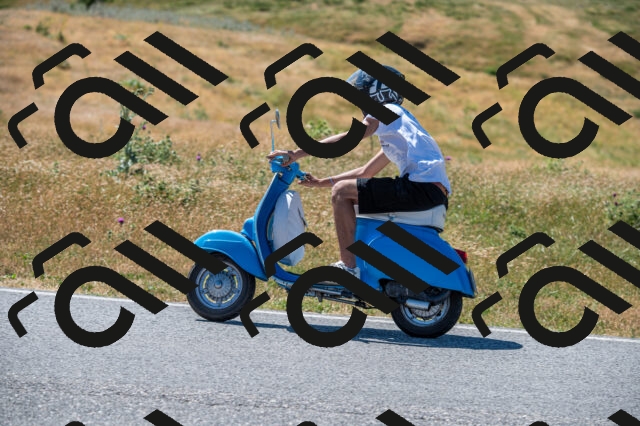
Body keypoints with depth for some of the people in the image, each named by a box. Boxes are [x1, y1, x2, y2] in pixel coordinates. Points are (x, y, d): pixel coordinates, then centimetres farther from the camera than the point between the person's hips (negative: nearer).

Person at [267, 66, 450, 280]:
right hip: (438, 195, 10)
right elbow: (366, 172, 34)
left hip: (422, 186, -10)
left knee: (341, 191, -8)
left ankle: (348, 266, -10)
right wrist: (322, 183, 31)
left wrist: (297, 154, -14)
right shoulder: (393, 131, 30)